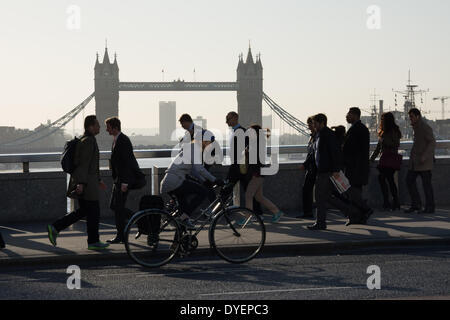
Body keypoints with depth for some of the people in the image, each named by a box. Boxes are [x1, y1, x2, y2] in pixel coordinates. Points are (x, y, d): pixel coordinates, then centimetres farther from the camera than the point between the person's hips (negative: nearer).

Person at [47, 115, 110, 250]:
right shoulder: (88, 141, -16)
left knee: (83, 211, 16)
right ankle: (93, 242, 10)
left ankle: (55, 228, 11)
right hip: (85, 182, -10)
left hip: (84, 182, 10)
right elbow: (84, 163, -22)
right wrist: (81, 183, -27)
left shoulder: (88, 140, 17)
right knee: (93, 212, 1)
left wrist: (98, 180, 27)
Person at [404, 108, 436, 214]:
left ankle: (430, 207, 3)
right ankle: (416, 204, 11)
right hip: (415, 161, 9)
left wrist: (424, 156, -27)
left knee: (426, 183, -4)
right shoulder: (416, 127, 16)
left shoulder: (425, 128, -12)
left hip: (424, 162, -9)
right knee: (409, 180, 5)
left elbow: (432, 142, -20)